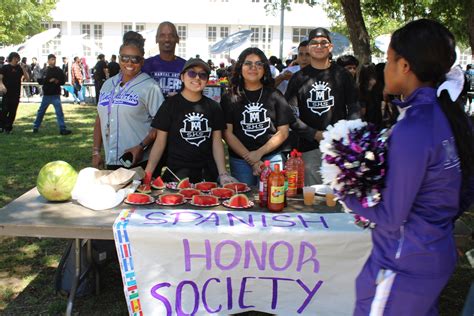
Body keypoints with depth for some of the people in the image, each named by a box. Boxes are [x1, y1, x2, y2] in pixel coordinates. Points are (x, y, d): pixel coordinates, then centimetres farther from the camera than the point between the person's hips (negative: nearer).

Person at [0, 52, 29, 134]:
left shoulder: (19, 68, 7)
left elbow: (27, 78, 1)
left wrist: (23, 68, -9)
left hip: (16, 94, 3)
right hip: (7, 93, -3)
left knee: (13, 112, 5)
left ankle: (8, 128, 14)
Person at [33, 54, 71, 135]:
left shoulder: (59, 70, 0)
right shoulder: (45, 70, 0)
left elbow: (63, 81, 3)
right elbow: (40, 81, -4)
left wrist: (58, 81, -17)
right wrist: (49, 80, -20)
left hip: (56, 95, -1)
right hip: (46, 95, 1)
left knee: (59, 112, -7)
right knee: (41, 111, 13)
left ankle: (62, 129, -6)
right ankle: (35, 127, 28)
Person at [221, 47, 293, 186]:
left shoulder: (275, 95, 5)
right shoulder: (229, 98, 3)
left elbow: (283, 132, 2)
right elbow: (227, 133, -2)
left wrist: (259, 153, -9)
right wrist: (250, 158, -10)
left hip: (272, 157, 0)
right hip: (240, 160, 0)